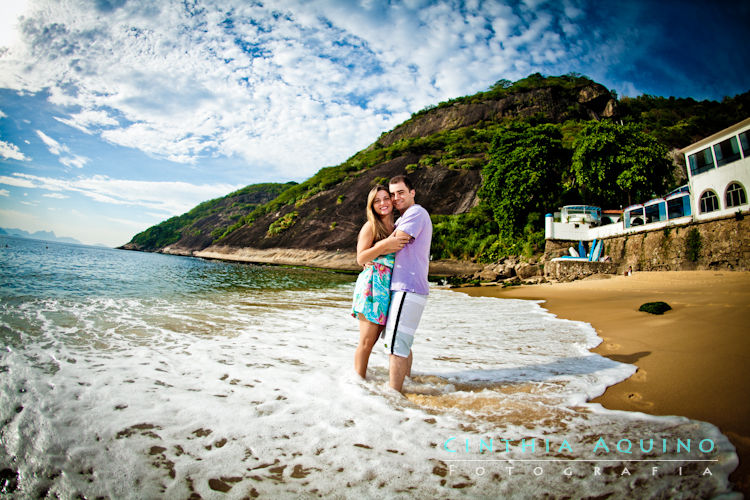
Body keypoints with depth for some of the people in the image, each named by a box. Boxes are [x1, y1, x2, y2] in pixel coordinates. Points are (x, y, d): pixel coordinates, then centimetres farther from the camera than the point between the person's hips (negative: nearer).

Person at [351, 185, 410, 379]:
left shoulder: (396, 227, 17)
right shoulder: (370, 227, -1)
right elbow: (360, 258, -11)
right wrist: (385, 244, -20)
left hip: (389, 288, 6)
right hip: (372, 285, -6)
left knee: (372, 341, 9)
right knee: (366, 341, -3)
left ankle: (360, 379, 19)